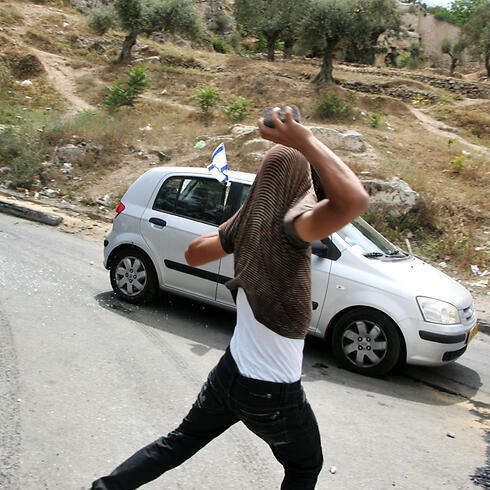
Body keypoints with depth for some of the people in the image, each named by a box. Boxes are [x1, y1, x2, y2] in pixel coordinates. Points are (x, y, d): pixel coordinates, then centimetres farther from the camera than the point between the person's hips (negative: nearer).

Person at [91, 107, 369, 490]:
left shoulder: (247, 221, -5)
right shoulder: (291, 223, -25)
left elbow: (194, 253, 12)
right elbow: (354, 202, -46)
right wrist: (305, 140, -39)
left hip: (230, 372, 6)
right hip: (274, 397, -6)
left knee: (182, 441, 29)